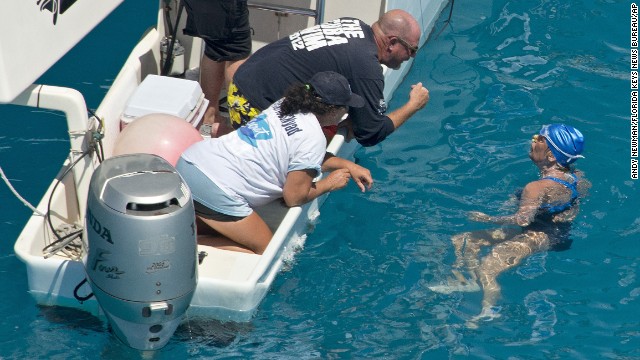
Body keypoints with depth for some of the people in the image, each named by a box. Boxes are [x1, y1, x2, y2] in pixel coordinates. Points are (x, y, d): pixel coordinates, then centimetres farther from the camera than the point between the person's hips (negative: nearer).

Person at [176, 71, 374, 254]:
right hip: (215, 188, -9)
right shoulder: (313, 137, -10)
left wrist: (347, 165, 27)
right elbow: (294, 197, -4)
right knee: (265, 251, 5)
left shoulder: (287, 106, 15)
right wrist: (329, 183, 11)